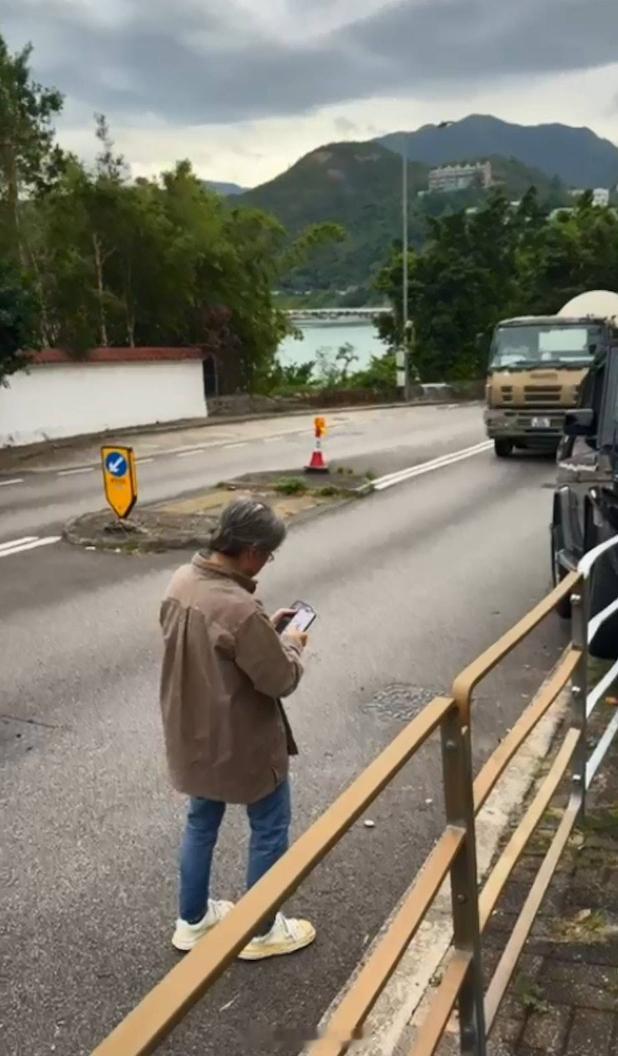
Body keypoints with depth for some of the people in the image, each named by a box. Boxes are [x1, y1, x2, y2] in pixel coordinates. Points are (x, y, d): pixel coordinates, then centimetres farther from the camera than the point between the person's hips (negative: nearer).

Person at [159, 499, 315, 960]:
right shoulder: (240, 609, -33)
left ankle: (193, 920, 42)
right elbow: (281, 680, -22)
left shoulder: (182, 581, -6)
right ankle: (260, 931, 32)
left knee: (201, 823, 25)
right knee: (270, 828, 15)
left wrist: (266, 630, 5)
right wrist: (291, 645, -3)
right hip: (241, 743, -8)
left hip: (192, 736, 8)